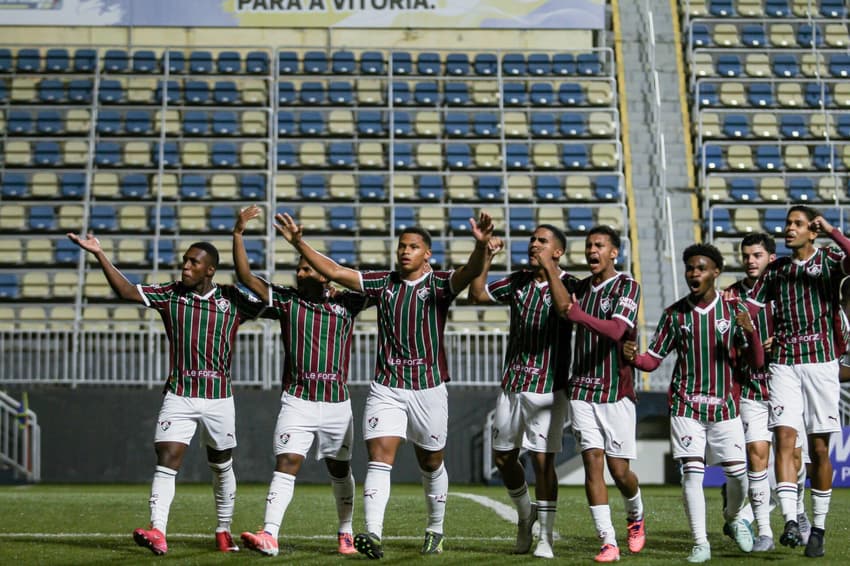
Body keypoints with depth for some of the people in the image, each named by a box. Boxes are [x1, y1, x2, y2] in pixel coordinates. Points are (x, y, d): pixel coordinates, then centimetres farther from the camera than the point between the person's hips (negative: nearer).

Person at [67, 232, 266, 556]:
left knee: (222, 466, 13)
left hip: (218, 399, 0)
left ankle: (224, 532, 28)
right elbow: (126, 291, -5)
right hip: (178, 397, 0)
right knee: (166, 461, -15)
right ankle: (157, 532, -23)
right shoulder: (170, 295, 2)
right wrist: (99, 255, -13)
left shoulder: (232, 300, 1)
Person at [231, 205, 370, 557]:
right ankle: (269, 536, -23)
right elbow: (246, 277, 0)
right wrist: (238, 234, -7)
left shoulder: (346, 305, 7)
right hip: (297, 402, -1)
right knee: (286, 465, -14)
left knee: (340, 470, 13)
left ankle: (346, 533, 28)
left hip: (337, 403, 1)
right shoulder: (287, 301, 5)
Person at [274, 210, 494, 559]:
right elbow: (336, 272, 4)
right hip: (385, 388, 1)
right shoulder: (383, 282, 6)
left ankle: (435, 531, 31)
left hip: (428, 388, -1)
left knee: (431, 465, 12)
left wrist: (481, 246, -43)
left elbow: (470, 272, -22)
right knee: (379, 459, -13)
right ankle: (373, 535, -22)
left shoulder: (439, 284, -3)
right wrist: (299, 244, -4)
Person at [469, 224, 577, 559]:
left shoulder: (568, 283, -5)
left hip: (547, 386, -5)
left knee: (543, 459, -5)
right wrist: (485, 258, -1)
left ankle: (545, 537, 4)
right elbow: (478, 294, 9)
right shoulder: (519, 281, 11)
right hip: (512, 383, 5)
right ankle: (525, 512, 35)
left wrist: (548, 269, -30)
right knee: (503, 457, 11)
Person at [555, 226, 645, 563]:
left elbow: (617, 330, -21)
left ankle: (636, 517, 32)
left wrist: (579, 316, -34)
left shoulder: (627, 286, -6)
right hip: (582, 390, 4)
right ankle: (608, 542, -7)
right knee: (592, 462, -8)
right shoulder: (581, 288, 12)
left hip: (616, 392, -4)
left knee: (619, 469, 0)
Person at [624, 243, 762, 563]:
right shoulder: (674, 314, 2)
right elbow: (653, 359, 4)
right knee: (692, 471, -10)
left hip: (724, 406, 0)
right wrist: (633, 357, -19)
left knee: (737, 473, -1)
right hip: (686, 406, 0)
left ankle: (734, 518, 29)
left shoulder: (733, 310, 1)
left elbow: (757, 362, -1)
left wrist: (750, 332, -21)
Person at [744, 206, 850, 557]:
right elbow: (750, 309, 12)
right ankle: (790, 522, -20)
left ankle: (818, 529, 10)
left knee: (819, 449, 2)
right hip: (784, 363, 2)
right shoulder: (775, 270, 13)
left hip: (822, 361, -2)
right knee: (784, 438, -13)